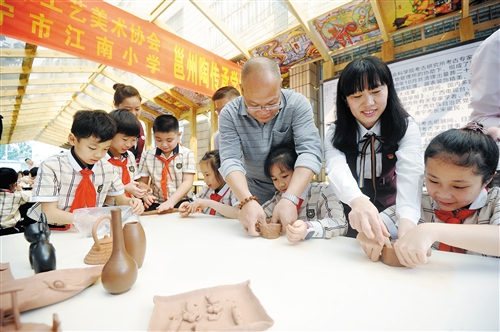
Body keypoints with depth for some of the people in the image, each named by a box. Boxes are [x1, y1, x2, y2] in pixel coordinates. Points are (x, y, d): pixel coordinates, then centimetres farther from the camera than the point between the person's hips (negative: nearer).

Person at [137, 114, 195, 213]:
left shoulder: (187, 154, -2)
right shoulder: (147, 156, 5)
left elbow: (188, 182, -9)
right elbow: (142, 182, 10)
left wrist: (171, 201, -22)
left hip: (181, 203, -2)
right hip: (156, 205, 2)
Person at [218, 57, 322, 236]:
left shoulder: (298, 104, -19)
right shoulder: (230, 114, -16)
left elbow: (310, 152, -28)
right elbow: (230, 160, -24)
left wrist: (290, 199, -41)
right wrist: (248, 201, -40)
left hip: (295, 190, 0)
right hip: (254, 192, 1)